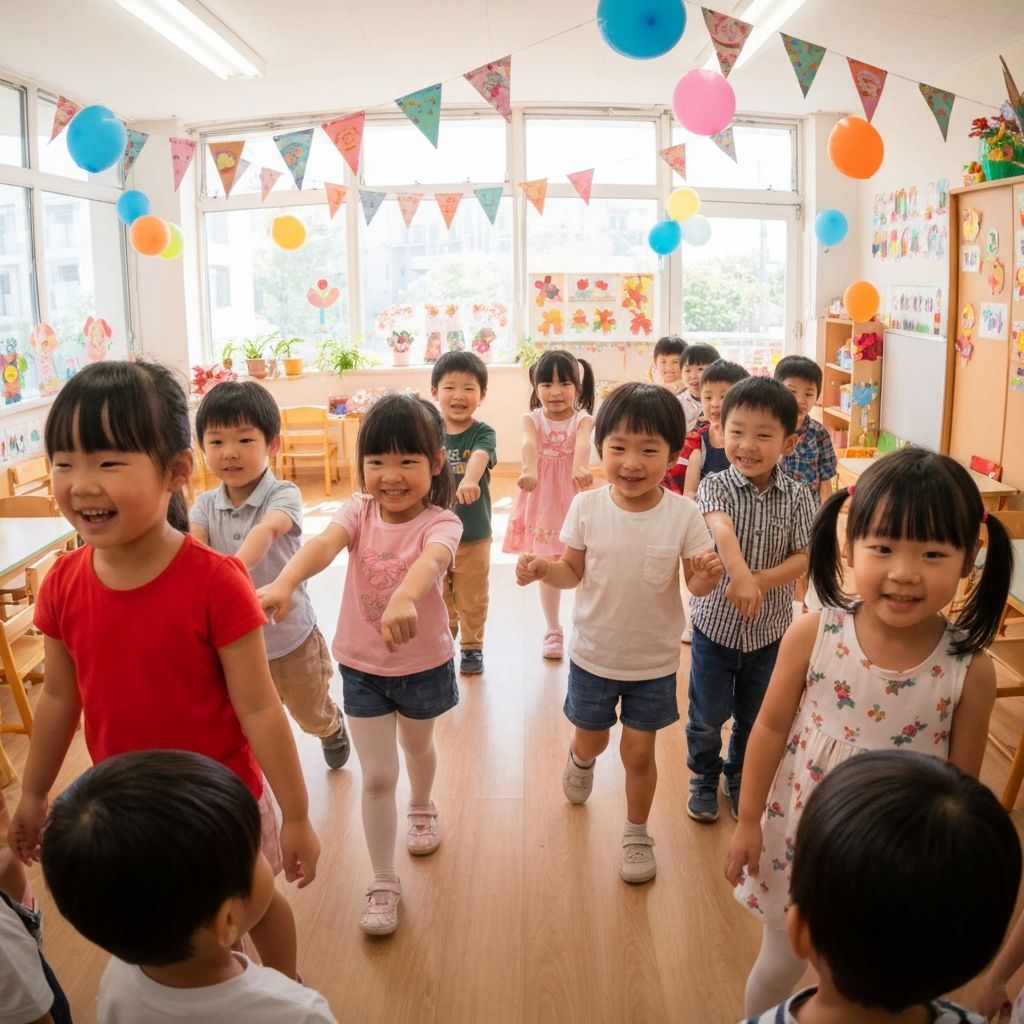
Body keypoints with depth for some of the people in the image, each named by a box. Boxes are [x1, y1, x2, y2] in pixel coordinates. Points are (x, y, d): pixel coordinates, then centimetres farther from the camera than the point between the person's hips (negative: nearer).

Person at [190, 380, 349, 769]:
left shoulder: (283, 494, -20)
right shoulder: (205, 504, -7)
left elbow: (268, 529, -41)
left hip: (290, 637, -2)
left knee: (312, 715, 23)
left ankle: (333, 728, 58)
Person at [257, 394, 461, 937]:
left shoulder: (440, 522, -21)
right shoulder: (358, 510, -12)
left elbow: (432, 560, -45)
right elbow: (323, 544, -33)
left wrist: (405, 597, -68)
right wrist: (284, 583, -55)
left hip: (423, 664, -1)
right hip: (360, 666, 1)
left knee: (417, 744, 26)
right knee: (377, 776, 4)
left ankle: (421, 807, 58)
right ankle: (383, 882, 20)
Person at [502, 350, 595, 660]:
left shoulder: (583, 419, -7)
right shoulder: (532, 418, -4)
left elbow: (582, 445, -29)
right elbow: (529, 444, -26)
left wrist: (580, 469, -52)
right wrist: (529, 470, -48)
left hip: (575, 500, -1)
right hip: (542, 502, 1)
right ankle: (553, 631, 26)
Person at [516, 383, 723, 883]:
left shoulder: (683, 513, -17)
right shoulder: (587, 507, -14)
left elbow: (696, 585, -11)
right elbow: (574, 572, -4)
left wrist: (708, 573, -33)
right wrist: (543, 569, -24)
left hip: (654, 659, -1)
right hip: (593, 654, 1)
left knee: (639, 751, 10)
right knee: (591, 740, 21)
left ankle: (636, 833, 36)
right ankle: (580, 760, 59)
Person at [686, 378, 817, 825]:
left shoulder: (797, 497, -8)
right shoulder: (715, 486, -14)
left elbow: (802, 557, -10)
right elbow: (721, 529, -34)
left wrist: (761, 581, -28)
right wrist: (740, 576, -52)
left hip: (770, 627, 2)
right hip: (715, 621, -1)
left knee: (755, 717, 18)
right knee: (707, 716, 13)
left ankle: (740, 779, 43)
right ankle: (704, 779, 39)